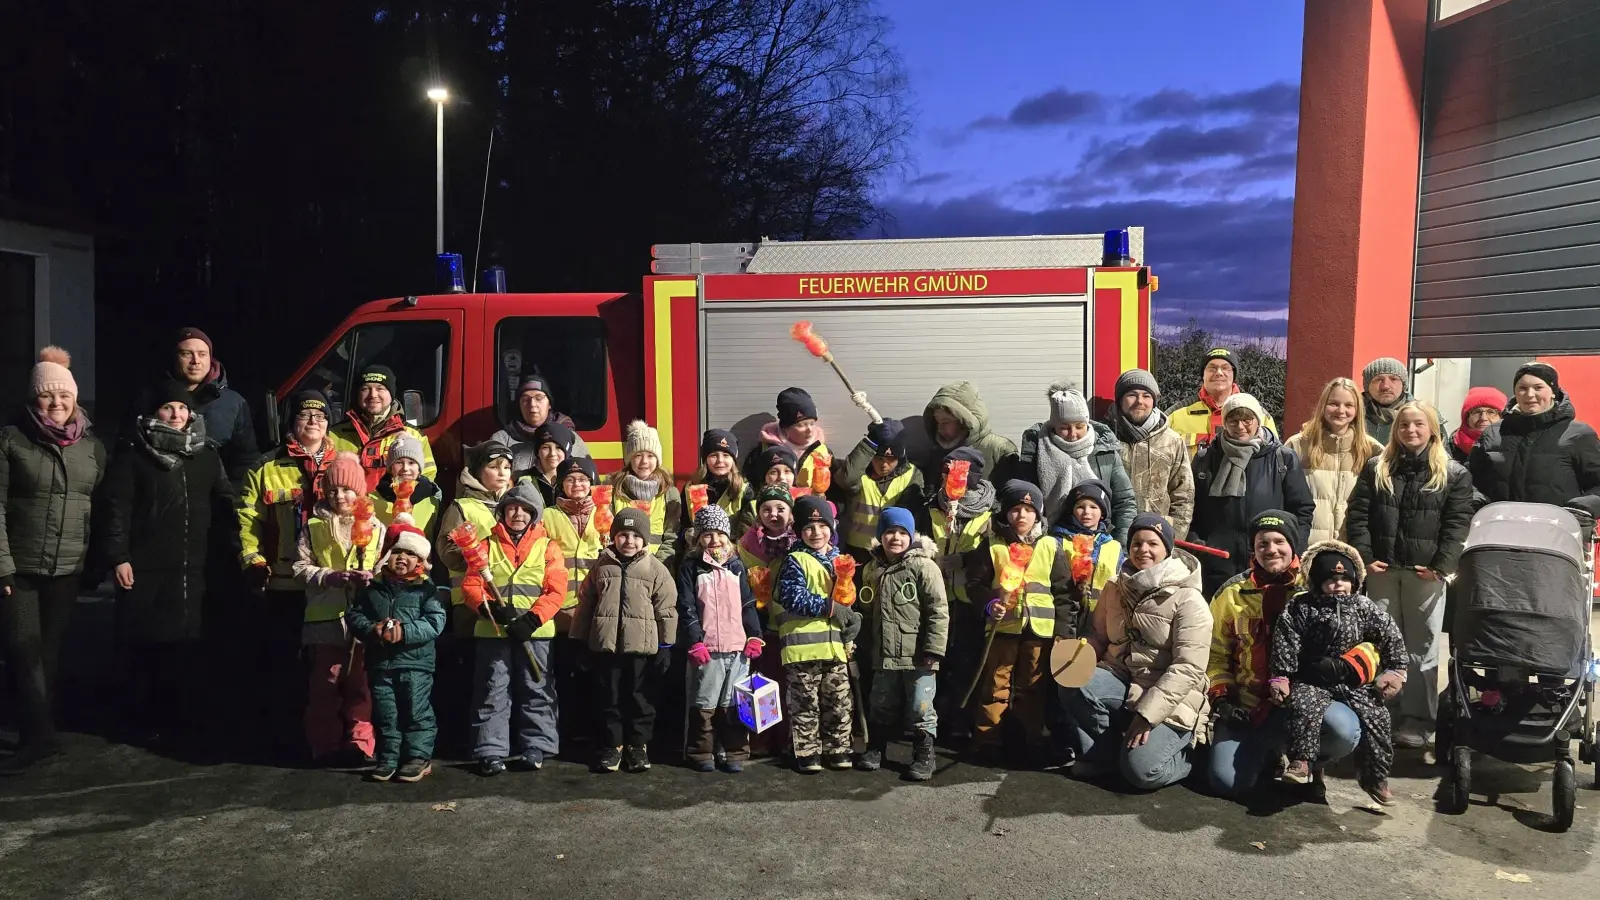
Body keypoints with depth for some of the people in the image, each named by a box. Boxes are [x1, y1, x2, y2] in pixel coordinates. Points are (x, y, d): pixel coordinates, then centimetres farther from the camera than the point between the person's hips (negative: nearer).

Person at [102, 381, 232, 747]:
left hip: (193, 567, 3)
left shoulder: (206, 453, 12)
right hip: (145, 567, -3)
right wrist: (118, 557, -11)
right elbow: (118, 507, -4)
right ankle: (144, 722, 14)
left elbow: (224, 502, 14)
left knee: (188, 643, 4)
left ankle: (185, 718, 14)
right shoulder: (134, 453, 1)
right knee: (145, 644, 2)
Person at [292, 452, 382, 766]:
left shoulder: (374, 527, 7)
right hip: (325, 618, 0)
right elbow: (301, 567, 3)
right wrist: (332, 576, -12)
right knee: (325, 685, 5)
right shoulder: (314, 526, 8)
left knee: (360, 685, 4)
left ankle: (360, 745, 13)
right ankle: (325, 747, 15)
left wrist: (371, 578, -18)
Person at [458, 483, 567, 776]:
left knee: (536, 692, 5)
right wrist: (489, 607, -18)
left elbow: (556, 589, -3)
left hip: (535, 632, 0)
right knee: (492, 693, 3)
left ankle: (536, 748, 15)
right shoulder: (487, 545, 8)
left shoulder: (547, 547, 5)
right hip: (492, 631, 1)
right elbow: (470, 585, 2)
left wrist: (533, 619, -15)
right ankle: (491, 751, 10)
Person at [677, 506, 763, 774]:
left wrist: (754, 636, 5)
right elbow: (686, 608, -4)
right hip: (707, 648, -3)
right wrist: (695, 641, -11)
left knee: (735, 705, 6)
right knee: (704, 704, 3)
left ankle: (735, 753, 15)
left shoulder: (736, 565, 12)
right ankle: (701, 754, 14)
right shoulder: (691, 568, 1)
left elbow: (749, 603, 13)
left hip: (738, 647, 3)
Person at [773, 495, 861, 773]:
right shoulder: (795, 561, -7)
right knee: (805, 705, 4)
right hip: (803, 645, -6)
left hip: (834, 644, 6)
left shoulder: (840, 562, 13)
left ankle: (838, 751, 25)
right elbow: (792, 598, -19)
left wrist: (851, 620, -2)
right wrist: (830, 609, -20)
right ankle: (808, 754, 14)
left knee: (838, 704, 13)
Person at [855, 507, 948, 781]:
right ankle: (875, 748, 34)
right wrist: (867, 648, 17)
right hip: (883, 656, 5)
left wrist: (933, 650, -16)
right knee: (880, 706, 17)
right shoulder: (872, 570, 10)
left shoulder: (924, 567, -9)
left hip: (917, 656, -5)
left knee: (920, 710, 4)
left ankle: (923, 757, 18)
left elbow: (938, 612, -13)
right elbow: (868, 613, 19)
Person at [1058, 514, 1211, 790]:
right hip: (1121, 683, 5)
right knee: (1073, 684, -26)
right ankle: (1101, 754, -2)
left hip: (1169, 700, -5)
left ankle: (1184, 754, 10)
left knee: (1140, 770, -26)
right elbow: (1098, 637, 13)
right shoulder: (1115, 589, 7)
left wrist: (1147, 713, -23)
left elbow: (1188, 668, -17)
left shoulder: (1188, 600, -11)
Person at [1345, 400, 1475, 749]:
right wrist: (1364, 557, -7)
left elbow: (1457, 524, -3)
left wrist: (1441, 566, -12)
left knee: (1421, 648, 4)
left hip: (1426, 573, -2)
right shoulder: (1376, 469, 9)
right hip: (1382, 570, 2)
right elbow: (1357, 515, 4)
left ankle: (1418, 720, 9)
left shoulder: (1454, 474, 4)